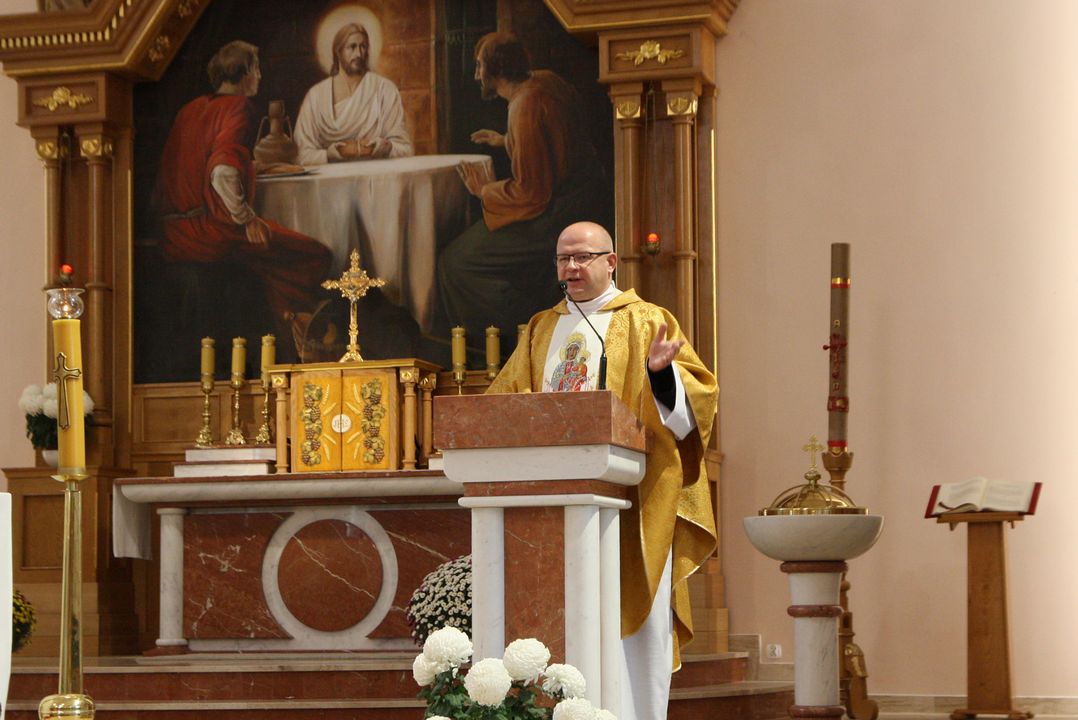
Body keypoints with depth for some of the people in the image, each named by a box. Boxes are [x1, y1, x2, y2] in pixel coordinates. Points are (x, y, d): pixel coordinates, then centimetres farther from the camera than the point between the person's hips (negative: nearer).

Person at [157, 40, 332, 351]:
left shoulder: (189, 110, 15)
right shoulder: (236, 106, -8)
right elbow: (222, 172, -23)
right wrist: (246, 217, -12)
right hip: (212, 232, -9)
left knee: (277, 256, 30)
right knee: (316, 256, -2)